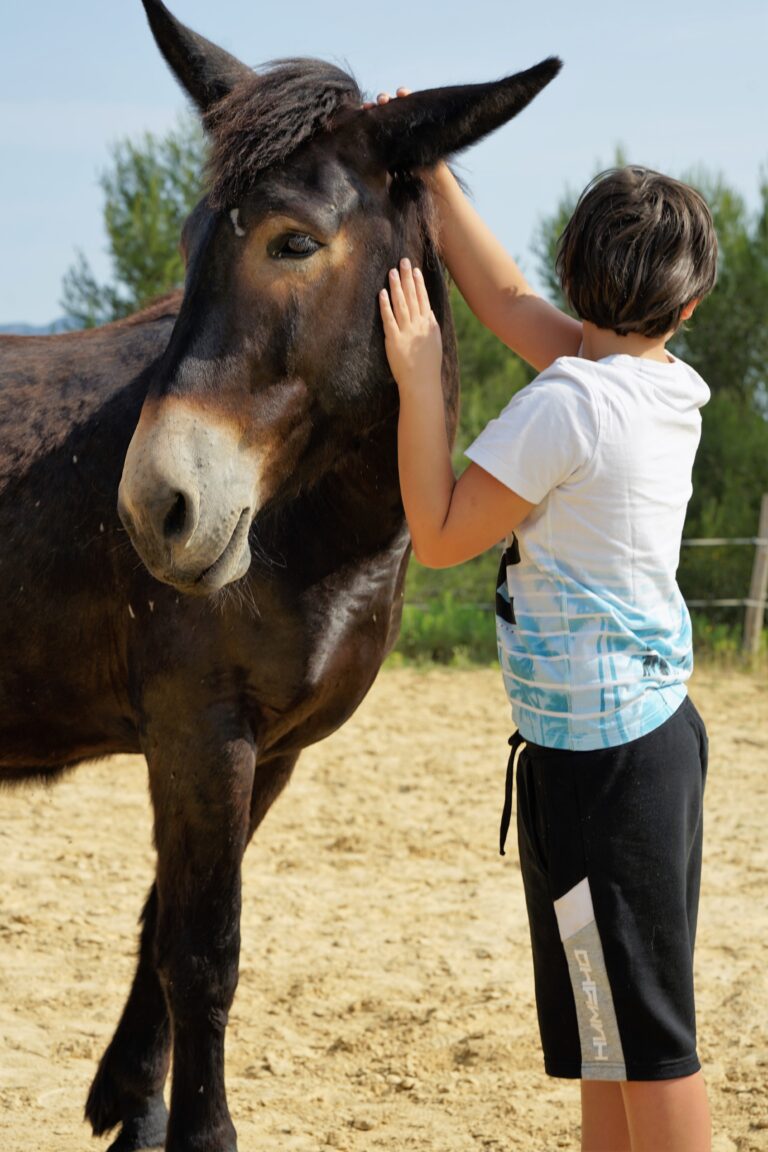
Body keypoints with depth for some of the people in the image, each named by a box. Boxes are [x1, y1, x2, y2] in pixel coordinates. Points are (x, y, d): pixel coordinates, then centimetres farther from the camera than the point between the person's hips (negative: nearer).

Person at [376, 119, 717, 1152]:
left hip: (595, 758, -9)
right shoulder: (670, 390, 5)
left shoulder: (569, 404, -19)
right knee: (615, 1027, 17)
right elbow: (510, 302, 15)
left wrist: (419, 376, -9)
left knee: (644, 1038, -1)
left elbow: (439, 534, -12)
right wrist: (434, 177, 16)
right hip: (659, 730, 9)